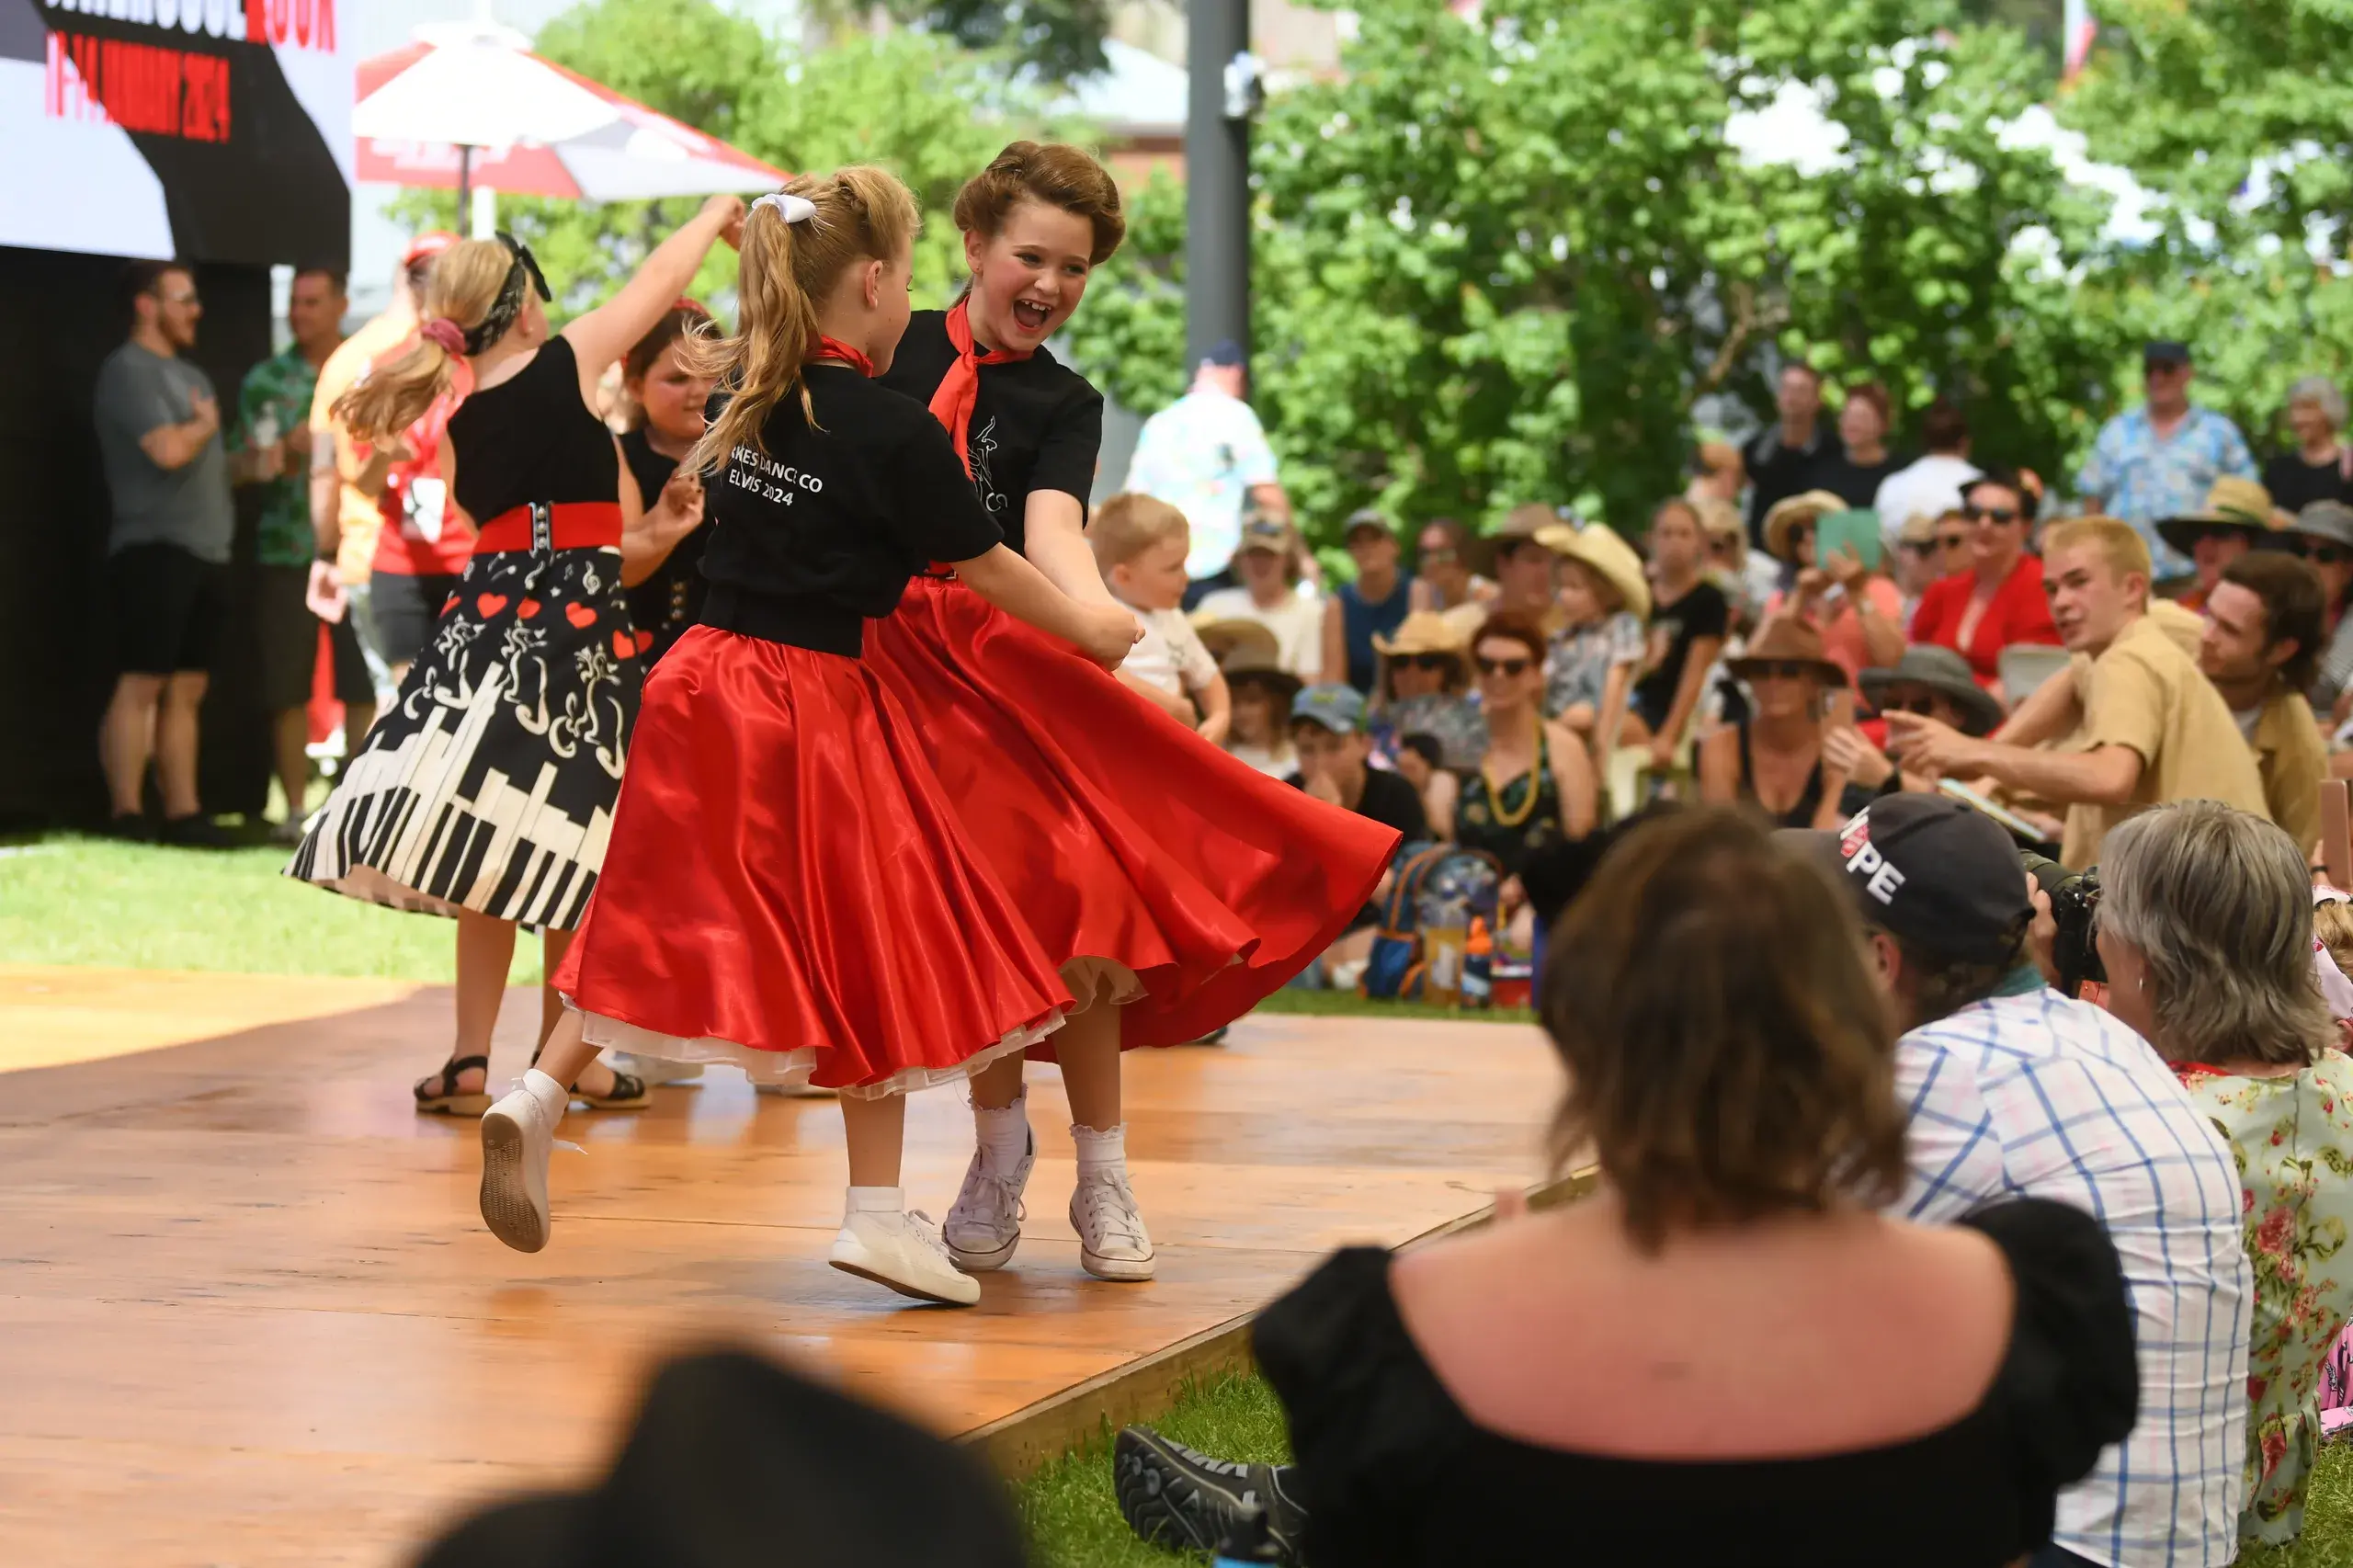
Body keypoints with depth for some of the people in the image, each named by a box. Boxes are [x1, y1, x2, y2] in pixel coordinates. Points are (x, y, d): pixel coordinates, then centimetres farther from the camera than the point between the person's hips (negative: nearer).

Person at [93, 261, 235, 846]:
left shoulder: (190, 375, 20)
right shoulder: (129, 370, -9)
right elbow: (170, 451, -21)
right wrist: (206, 425, -2)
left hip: (204, 553, 9)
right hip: (155, 550, -9)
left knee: (187, 690, 8)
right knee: (140, 686, -8)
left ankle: (182, 814, 11)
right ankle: (127, 819, -7)